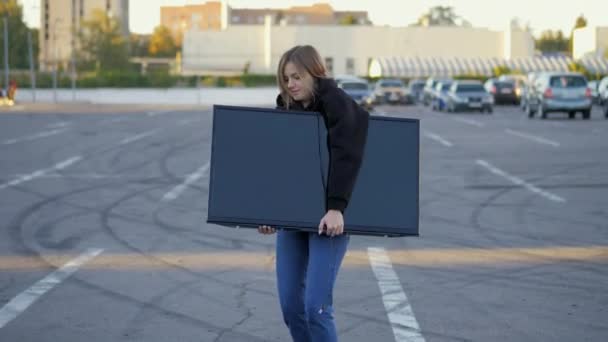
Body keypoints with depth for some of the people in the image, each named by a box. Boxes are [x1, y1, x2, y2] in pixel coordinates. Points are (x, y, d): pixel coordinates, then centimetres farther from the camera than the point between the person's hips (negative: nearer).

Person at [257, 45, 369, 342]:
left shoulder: (337, 104, -9)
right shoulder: (285, 108, 10)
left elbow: (345, 159, -19)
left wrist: (336, 208, -29)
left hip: (327, 218, -6)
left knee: (316, 306, -12)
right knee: (290, 304, 4)